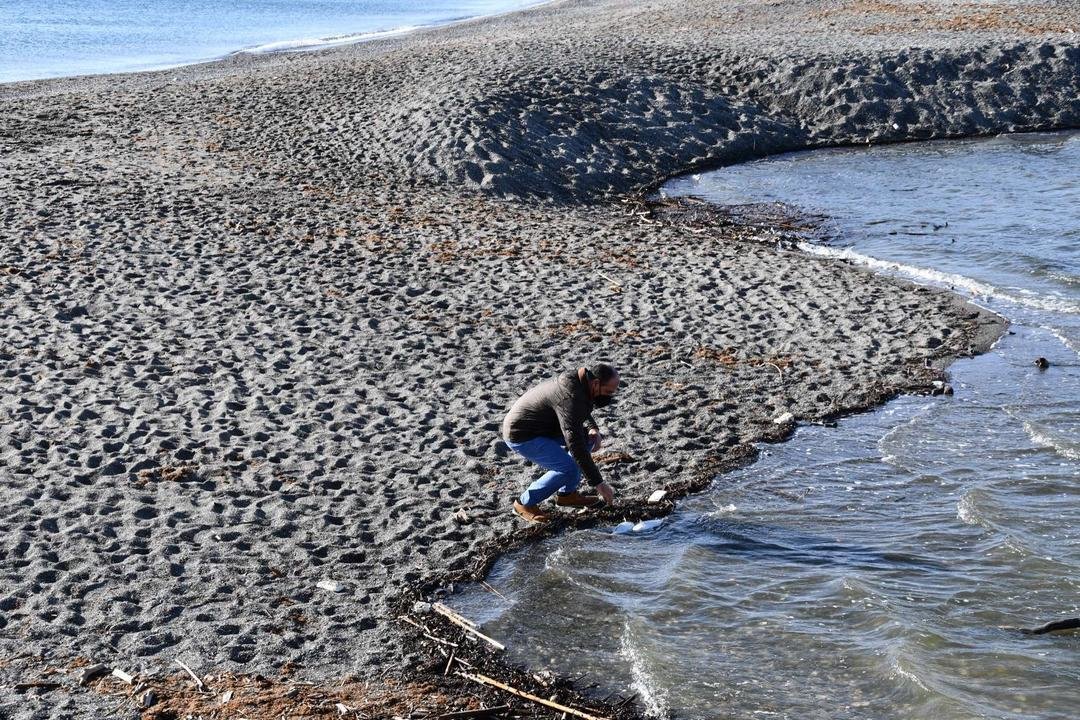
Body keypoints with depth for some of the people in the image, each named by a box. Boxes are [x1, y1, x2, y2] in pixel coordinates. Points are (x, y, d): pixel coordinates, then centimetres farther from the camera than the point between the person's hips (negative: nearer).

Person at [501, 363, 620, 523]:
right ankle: (525, 503, -3)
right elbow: (576, 446, -32)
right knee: (569, 468, -21)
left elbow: (583, 413, 22)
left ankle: (567, 493, 15)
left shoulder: (580, 382, -1)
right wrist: (599, 483, -27)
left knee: (589, 438, 8)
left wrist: (592, 429, -1)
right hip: (521, 436, -10)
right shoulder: (570, 398, -30)